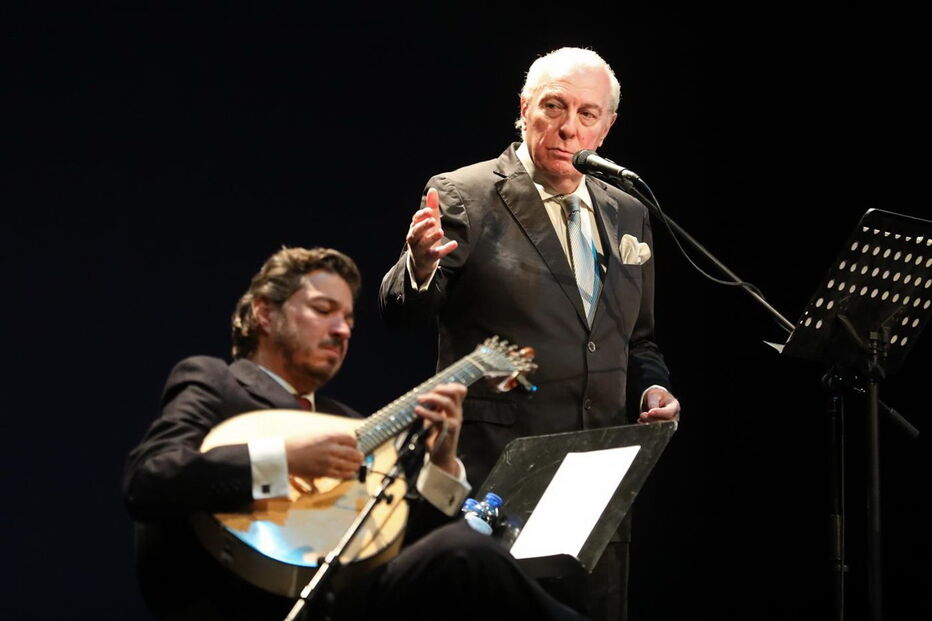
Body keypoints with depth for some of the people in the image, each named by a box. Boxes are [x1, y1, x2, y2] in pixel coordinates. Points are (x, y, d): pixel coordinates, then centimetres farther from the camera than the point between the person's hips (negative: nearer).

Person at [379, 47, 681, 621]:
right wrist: (421, 264, -34)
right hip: (495, 475, -5)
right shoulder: (463, 197, -3)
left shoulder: (628, 215, 14)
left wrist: (653, 387, 3)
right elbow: (403, 312, -13)